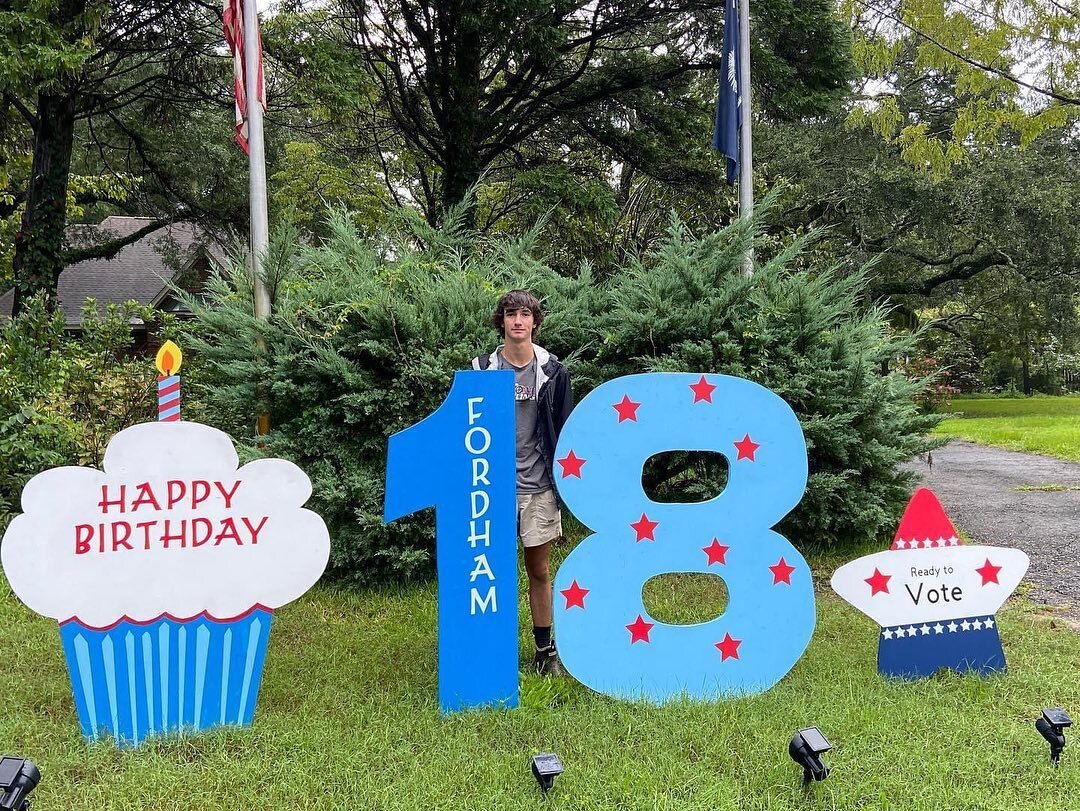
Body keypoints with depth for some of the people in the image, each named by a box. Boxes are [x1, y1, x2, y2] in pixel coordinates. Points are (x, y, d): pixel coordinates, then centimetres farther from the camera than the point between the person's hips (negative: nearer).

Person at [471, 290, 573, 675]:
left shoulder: (552, 371, 2)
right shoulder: (483, 369, 0)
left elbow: (565, 430, 6)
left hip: (539, 487, 1)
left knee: (540, 570, 9)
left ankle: (545, 648, 21)